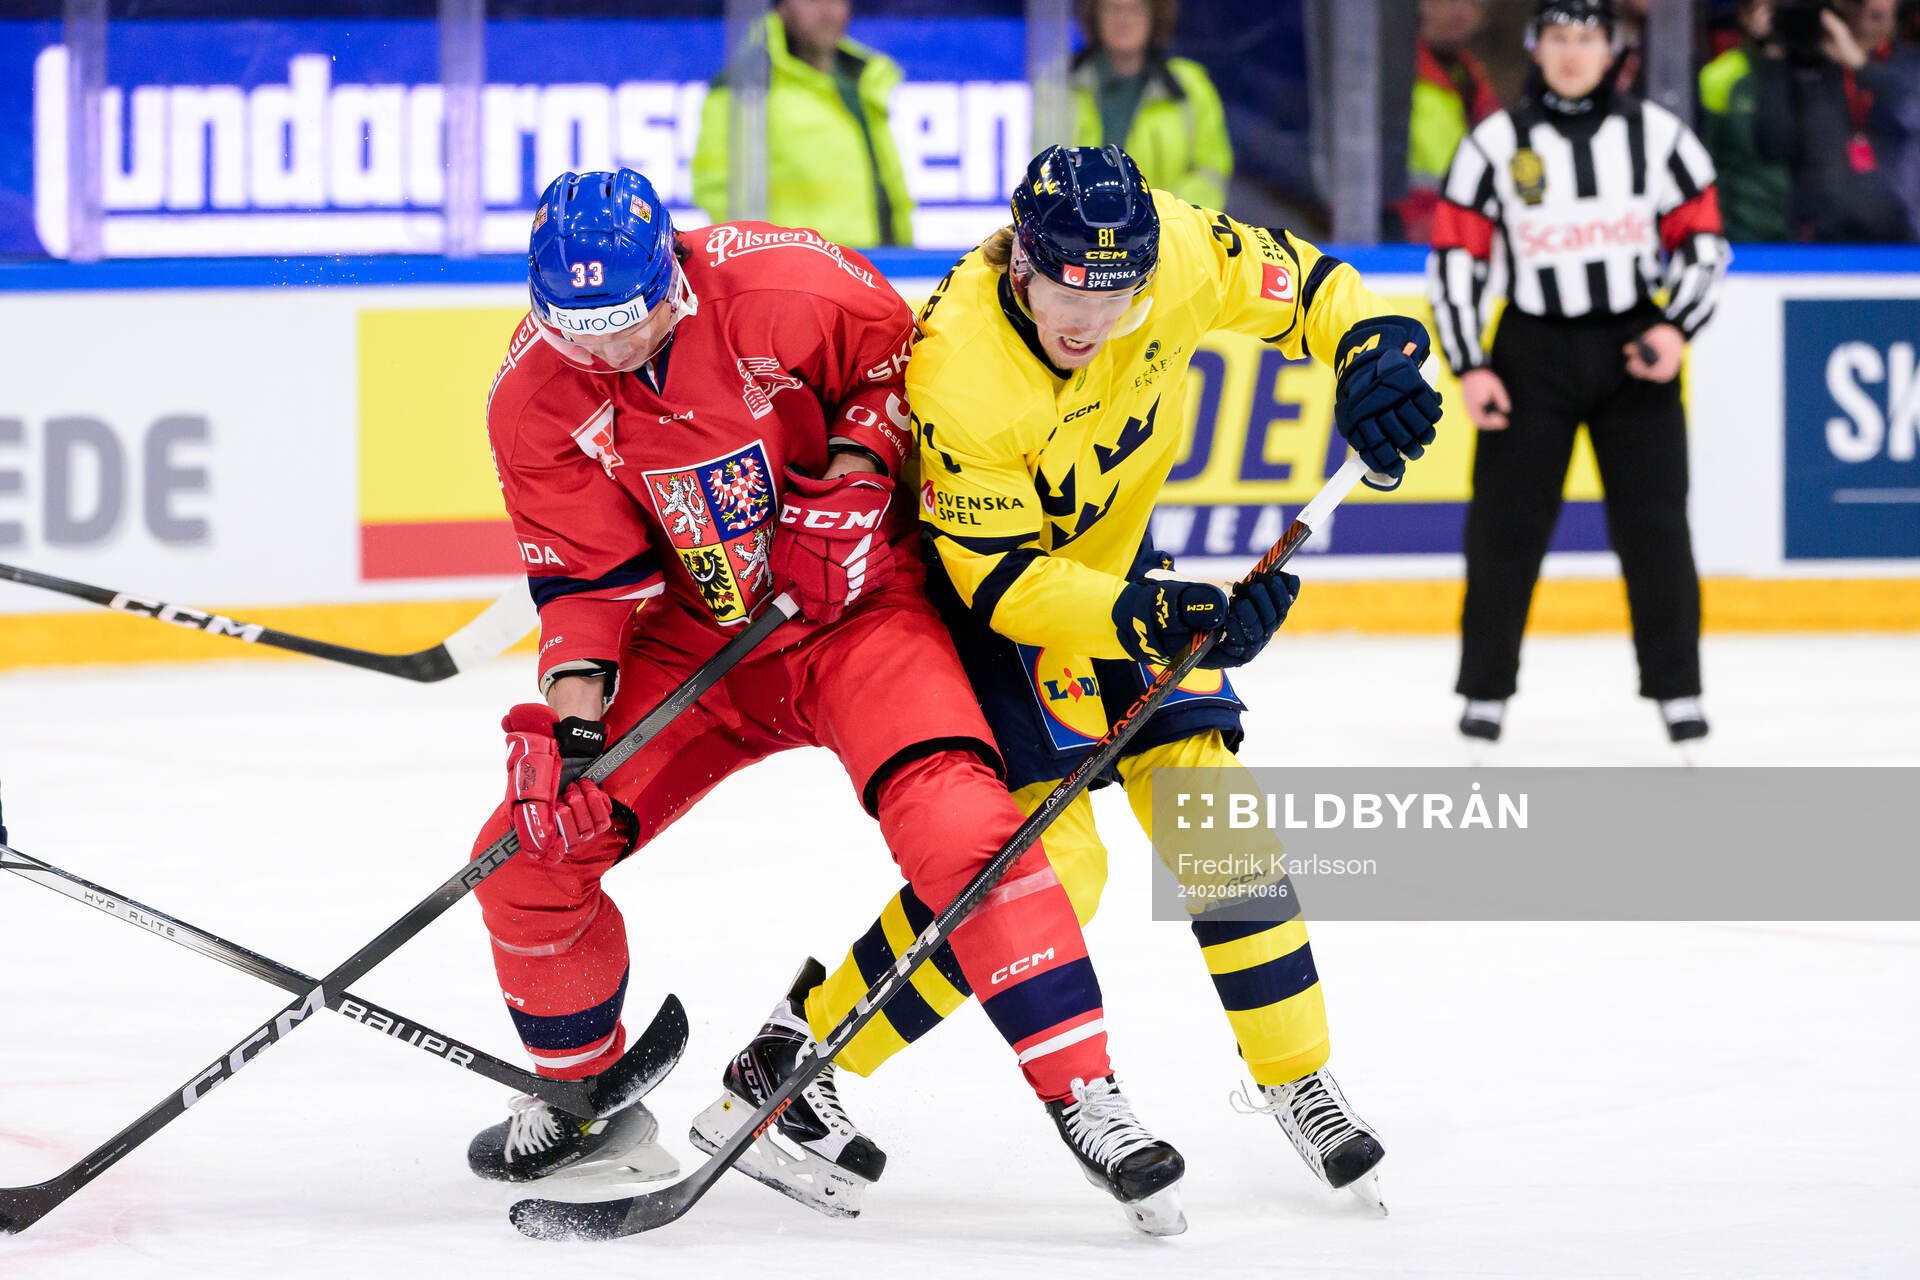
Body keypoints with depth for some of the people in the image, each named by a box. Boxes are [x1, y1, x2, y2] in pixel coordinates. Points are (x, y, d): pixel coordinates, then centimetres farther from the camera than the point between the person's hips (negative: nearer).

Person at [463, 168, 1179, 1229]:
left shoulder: (781, 286, -23)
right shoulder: (535, 397, -12)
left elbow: (896, 355, -5)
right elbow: (587, 575, -8)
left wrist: (852, 467, -20)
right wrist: (570, 720, -21)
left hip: (857, 602, -4)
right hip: (692, 641, 4)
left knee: (954, 814, -28)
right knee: (530, 852, -5)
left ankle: (1084, 1093, -24)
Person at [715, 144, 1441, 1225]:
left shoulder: (1171, 248, -23)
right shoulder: (955, 373, -37)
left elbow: (1298, 282, -3)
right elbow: (1007, 578, -30)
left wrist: (1373, 351, -21)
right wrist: (1157, 621, -40)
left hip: (1113, 550, 6)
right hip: (975, 584, -6)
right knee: (1044, 861, -17)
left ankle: (1296, 1077, 17)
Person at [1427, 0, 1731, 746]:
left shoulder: (1656, 135, 0)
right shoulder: (1495, 145, -3)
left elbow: (1703, 242, 5)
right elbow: (1454, 258, -1)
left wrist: (1677, 329, -10)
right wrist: (1469, 369, -7)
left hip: (1634, 349, 0)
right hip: (1533, 350, 0)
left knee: (1654, 524, -2)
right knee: (1505, 523, -1)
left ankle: (1677, 691, 7)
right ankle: (1486, 690, 9)